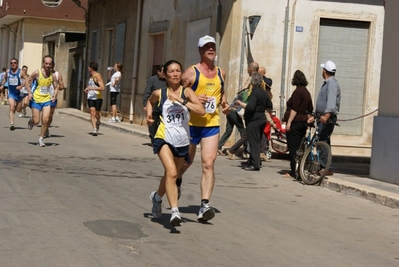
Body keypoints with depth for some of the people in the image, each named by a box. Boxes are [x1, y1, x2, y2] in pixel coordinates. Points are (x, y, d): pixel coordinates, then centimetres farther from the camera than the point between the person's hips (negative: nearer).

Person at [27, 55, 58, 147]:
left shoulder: (53, 76, -2)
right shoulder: (37, 73, -10)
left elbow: (56, 88, 8)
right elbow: (28, 81, 1)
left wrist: (55, 95, -11)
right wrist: (29, 93, -11)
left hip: (47, 100, 2)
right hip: (36, 99, -2)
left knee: (45, 120, -10)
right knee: (36, 121, -2)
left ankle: (41, 139, 5)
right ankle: (31, 120, 36)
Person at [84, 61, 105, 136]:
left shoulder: (98, 76, -11)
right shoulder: (91, 76, 14)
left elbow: (102, 88, -20)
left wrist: (91, 88, -25)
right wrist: (87, 89, 12)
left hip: (98, 98, -5)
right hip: (90, 98, 5)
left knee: (97, 114, 7)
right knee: (92, 113, -12)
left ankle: (98, 122, 41)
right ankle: (95, 130, -18)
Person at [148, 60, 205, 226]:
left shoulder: (186, 92, -5)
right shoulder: (159, 93, -1)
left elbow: (201, 111, -21)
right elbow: (150, 101, 25)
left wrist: (180, 100, -25)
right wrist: (149, 115, 7)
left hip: (182, 141, 2)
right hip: (164, 138, -2)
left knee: (171, 175, 20)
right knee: (171, 172, -23)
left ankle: (157, 197, 50)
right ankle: (174, 211, -22)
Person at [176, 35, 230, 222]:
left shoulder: (221, 73, 11)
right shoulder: (191, 72, -5)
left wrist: (224, 104, 10)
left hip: (212, 125, 2)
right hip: (191, 124, -2)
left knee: (208, 164, -11)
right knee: (186, 161, 15)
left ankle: (204, 205, -15)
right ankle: (177, 181, 50)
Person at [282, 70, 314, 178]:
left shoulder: (298, 91, -13)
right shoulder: (307, 92, 14)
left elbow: (294, 109, -18)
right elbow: (310, 110, 17)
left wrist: (289, 122, -18)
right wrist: (307, 120, 23)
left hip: (295, 123, -9)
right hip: (303, 123, 9)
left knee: (293, 148, -6)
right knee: (299, 147, 13)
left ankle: (293, 172, -8)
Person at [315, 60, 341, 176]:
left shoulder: (332, 83, -12)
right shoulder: (327, 83, 21)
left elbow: (331, 101, -27)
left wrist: (326, 115, -40)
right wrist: (315, 115, 32)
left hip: (327, 118, -10)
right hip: (322, 117, 10)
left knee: (323, 142, -14)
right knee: (321, 142, 10)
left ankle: (327, 168, -14)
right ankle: (323, 166, 13)